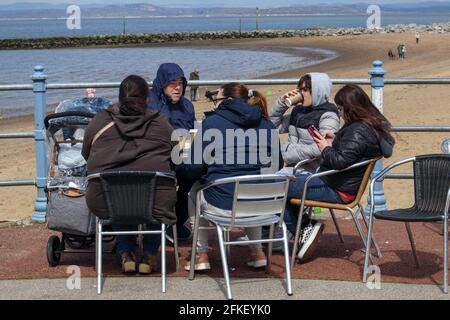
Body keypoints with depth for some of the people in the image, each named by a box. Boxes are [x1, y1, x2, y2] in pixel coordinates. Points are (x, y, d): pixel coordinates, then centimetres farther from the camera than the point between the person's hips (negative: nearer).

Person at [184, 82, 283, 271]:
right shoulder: (266, 125, 6)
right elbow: (276, 165, 13)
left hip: (221, 205, -3)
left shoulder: (211, 122, -4)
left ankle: (201, 255, 27)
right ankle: (257, 252, 34)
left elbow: (195, 167, -3)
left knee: (194, 191, 30)